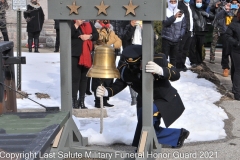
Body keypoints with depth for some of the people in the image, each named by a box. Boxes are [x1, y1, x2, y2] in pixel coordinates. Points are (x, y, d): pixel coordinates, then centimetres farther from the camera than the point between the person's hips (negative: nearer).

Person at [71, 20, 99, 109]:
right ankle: (74, 101, 1)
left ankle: (82, 101, 21)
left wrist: (89, 36, -9)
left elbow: (96, 35, 10)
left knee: (84, 78, 11)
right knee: (75, 78, -5)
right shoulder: (72, 23, -3)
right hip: (75, 55, -5)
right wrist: (77, 25, -22)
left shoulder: (89, 24, 11)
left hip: (86, 55, 5)